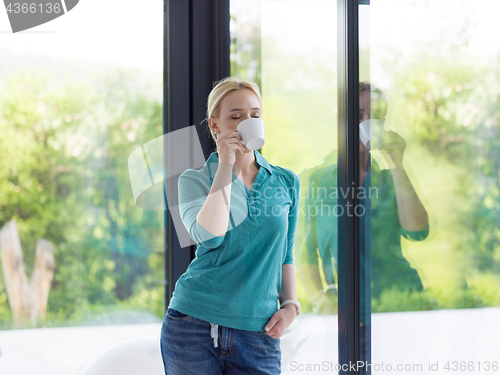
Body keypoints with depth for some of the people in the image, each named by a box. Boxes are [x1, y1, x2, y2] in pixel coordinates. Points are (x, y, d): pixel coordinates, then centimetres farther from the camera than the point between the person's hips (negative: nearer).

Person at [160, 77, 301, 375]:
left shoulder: (286, 182, 9)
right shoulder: (195, 180, 1)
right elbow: (211, 236, -18)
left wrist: (290, 305, 4)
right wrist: (225, 165, -13)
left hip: (258, 333, 2)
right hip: (194, 327, -2)